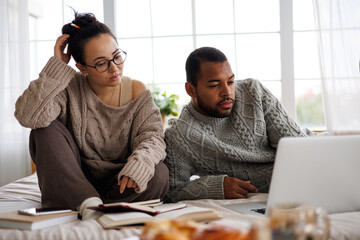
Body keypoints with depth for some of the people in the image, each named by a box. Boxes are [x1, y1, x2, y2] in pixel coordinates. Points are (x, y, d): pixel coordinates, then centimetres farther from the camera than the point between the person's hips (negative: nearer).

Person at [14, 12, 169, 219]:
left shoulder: (137, 91, -2)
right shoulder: (69, 89, -7)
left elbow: (152, 136, -14)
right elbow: (28, 116, -25)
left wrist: (140, 163, -37)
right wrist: (57, 66, -21)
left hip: (119, 185, 0)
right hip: (74, 182, 0)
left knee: (159, 175, -29)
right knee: (47, 128, -21)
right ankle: (89, 204, -32)